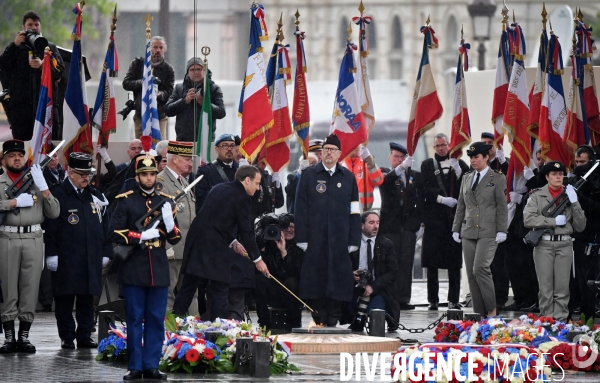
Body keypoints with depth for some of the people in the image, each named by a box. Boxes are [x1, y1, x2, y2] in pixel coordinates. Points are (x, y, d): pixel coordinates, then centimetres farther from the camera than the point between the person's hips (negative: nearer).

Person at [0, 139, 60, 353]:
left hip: (33, 240, 2)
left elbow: (54, 213, 8)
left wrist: (44, 188, -4)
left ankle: (24, 337, 7)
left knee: (30, 289, 1)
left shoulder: (36, 181, 15)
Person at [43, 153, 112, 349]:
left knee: (87, 299, 7)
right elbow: (50, 227, -7)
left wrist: (106, 252, 12)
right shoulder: (58, 194, -4)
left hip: (91, 258, 4)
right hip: (65, 258, -4)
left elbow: (105, 226, 17)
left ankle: (84, 336, 13)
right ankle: (67, 337, 8)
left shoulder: (96, 196, 12)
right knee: (65, 299, 1)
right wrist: (51, 253, -11)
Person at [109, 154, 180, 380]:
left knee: (156, 320, 3)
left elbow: (175, 239, 10)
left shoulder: (165, 201, 11)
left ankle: (151, 365, 8)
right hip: (134, 270, -3)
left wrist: (170, 224, -11)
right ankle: (135, 367, 4)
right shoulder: (126, 200, 2)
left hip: (159, 270, 3)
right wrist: (141, 236, -14)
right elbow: (115, 233, -5)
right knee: (135, 319, 1)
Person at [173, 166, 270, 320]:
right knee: (220, 290, -1)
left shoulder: (219, 189, 18)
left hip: (196, 241, 7)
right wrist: (257, 259, 4)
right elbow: (246, 231, -5)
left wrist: (232, 241, 22)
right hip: (215, 247, -7)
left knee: (187, 289, 10)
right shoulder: (241, 198, -6)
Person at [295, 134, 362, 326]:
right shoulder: (309, 175, 6)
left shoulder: (348, 177, 10)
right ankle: (319, 322, 5)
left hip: (339, 239, 1)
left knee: (338, 280, -1)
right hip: (315, 238, -1)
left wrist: (354, 240, 1)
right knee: (316, 279, -1)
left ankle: (332, 322, 4)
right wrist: (302, 238, -5)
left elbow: (354, 212, 8)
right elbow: (300, 208, 3)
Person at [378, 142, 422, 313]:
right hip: (390, 226, -3)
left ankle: (404, 298, 2)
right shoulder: (386, 175, 4)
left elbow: (420, 202, 14)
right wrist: (401, 168, -32)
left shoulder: (414, 176, 13)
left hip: (408, 226, 3)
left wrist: (419, 222, 6)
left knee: (406, 263, 0)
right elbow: (384, 182, -20)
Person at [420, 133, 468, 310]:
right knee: (432, 262, -2)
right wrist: (442, 199, -16)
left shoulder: (459, 164, 12)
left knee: (454, 262, 0)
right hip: (434, 217, -1)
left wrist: (458, 171, -12)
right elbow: (426, 189, -2)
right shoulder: (427, 165, 9)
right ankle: (433, 300, 3)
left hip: (455, 217, 1)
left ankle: (453, 299, 6)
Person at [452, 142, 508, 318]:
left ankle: (492, 310, -7)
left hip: (488, 232, -6)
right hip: (468, 232, 6)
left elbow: (502, 207, -3)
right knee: (471, 274, 3)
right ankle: (479, 314, 7)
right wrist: (456, 229, 13)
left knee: (480, 269, -18)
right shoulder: (467, 178, 16)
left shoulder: (497, 179, 1)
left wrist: (501, 231, -10)